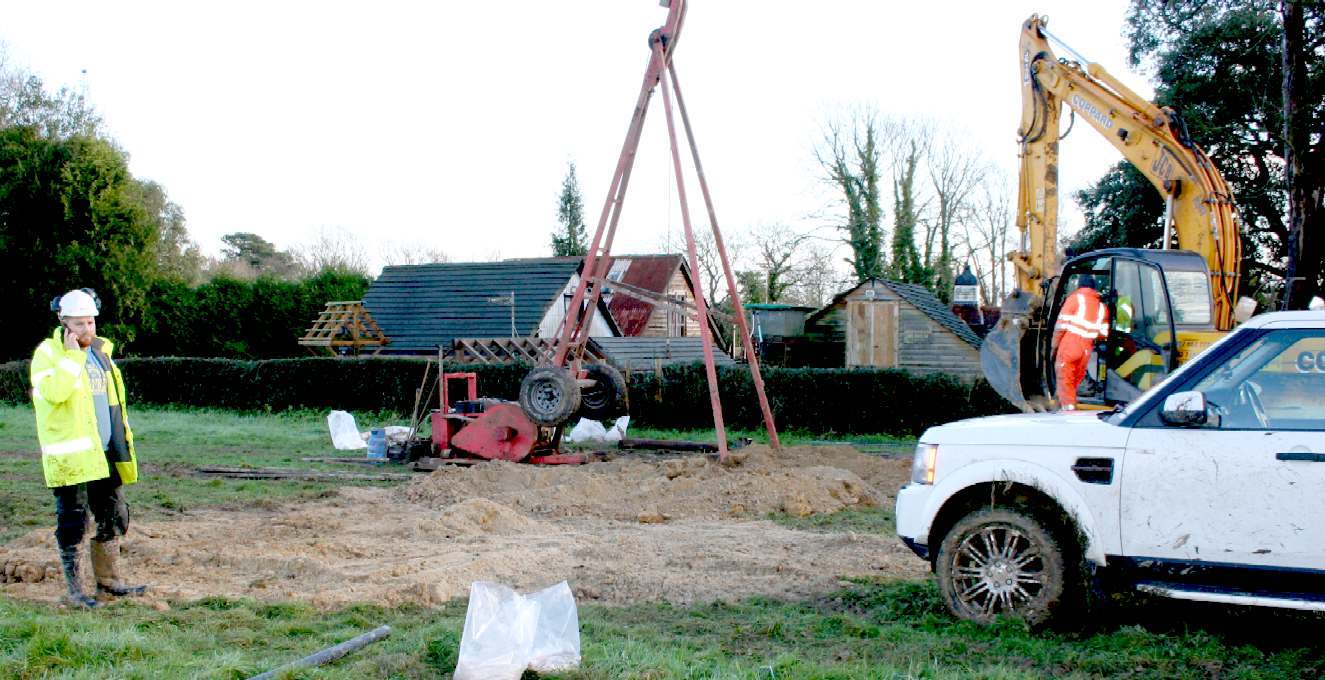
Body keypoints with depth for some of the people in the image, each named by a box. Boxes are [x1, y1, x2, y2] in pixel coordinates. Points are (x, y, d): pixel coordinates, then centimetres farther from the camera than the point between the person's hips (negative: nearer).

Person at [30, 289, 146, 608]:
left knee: (114, 518, 13)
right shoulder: (48, 353, -7)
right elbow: (54, 392, -27)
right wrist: (72, 355, -24)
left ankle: (108, 580, 26)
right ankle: (74, 590, 7)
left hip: (105, 455, 7)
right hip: (70, 458, -7)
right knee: (72, 523, -2)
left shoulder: (101, 351, 14)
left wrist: (123, 442, 20)